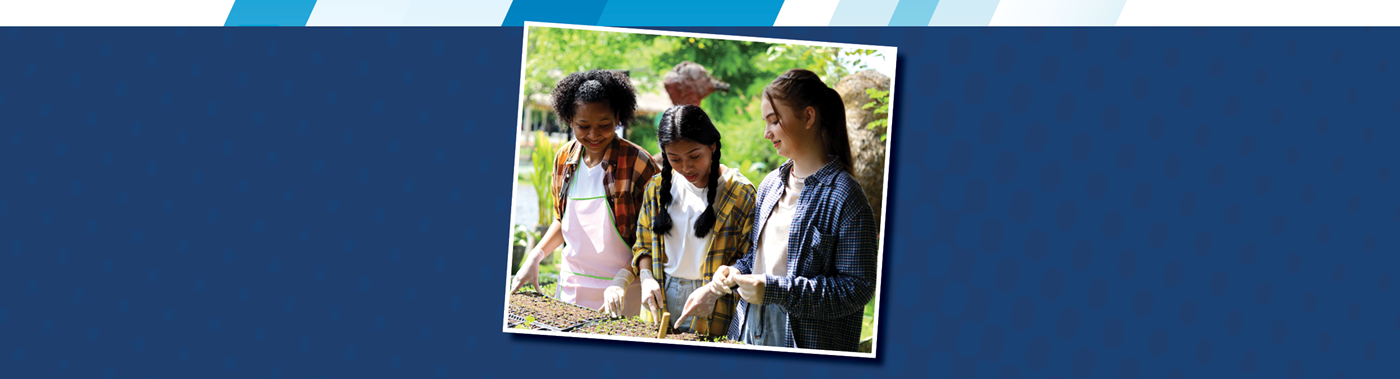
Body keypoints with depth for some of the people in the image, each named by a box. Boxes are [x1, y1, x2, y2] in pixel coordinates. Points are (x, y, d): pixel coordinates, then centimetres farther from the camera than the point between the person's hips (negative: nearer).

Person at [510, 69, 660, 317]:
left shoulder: (638, 163, -13)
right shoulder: (564, 158, 2)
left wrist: (623, 280, -25)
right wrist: (536, 255, 1)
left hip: (623, 290, -4)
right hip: (571, 285, 5)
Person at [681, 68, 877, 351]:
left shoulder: (843, 195, -16)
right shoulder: (770, 184, 8)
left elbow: (858, 288, -18)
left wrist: (774, 290, -22)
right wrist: (737, 272, -1)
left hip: (806, 341, -7)